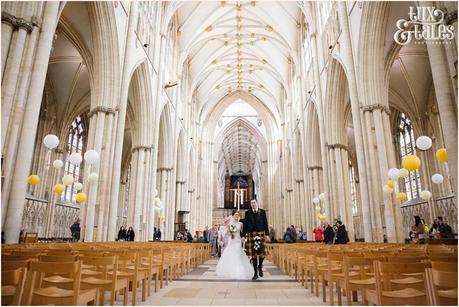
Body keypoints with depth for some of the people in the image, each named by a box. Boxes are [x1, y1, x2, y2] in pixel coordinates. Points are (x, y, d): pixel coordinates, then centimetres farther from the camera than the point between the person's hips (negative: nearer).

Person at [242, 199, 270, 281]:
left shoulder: (262, 212, 7)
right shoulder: (247, 212, 6)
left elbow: (265, 223, 5)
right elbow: (245, 224, 4)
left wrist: (267, 234, 0)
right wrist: (243, 235, 0)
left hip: (261, 234, 0)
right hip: (251, 235, 0)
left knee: (262, 253, -5)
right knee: (253, 254, 3)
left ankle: (260, 266, 25)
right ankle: (255, 273, 13)